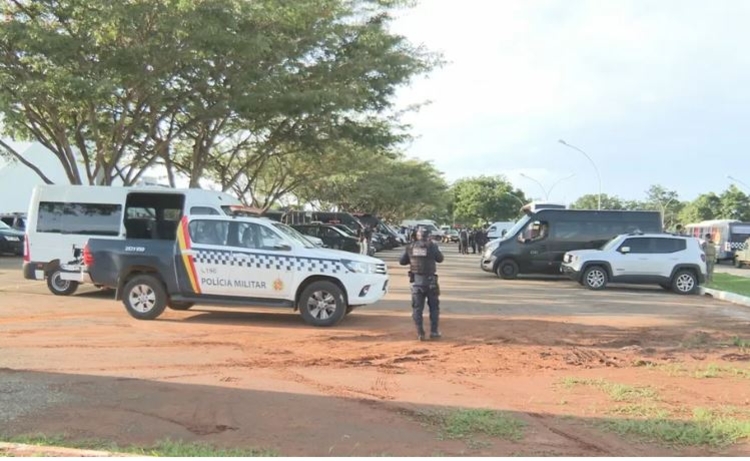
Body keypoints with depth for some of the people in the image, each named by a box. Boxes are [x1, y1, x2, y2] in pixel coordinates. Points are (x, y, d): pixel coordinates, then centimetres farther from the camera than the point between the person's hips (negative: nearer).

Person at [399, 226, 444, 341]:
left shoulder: (411, 247, 0)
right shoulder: (431, 246, -8)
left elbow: (402, 261, 7)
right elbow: (440, 258, 6)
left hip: (416, 280, 2)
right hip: (430, 280, -2)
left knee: (417, 308, 7)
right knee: (434, 307, 12)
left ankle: (420, 333, 4)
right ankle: (434, 331, 12)